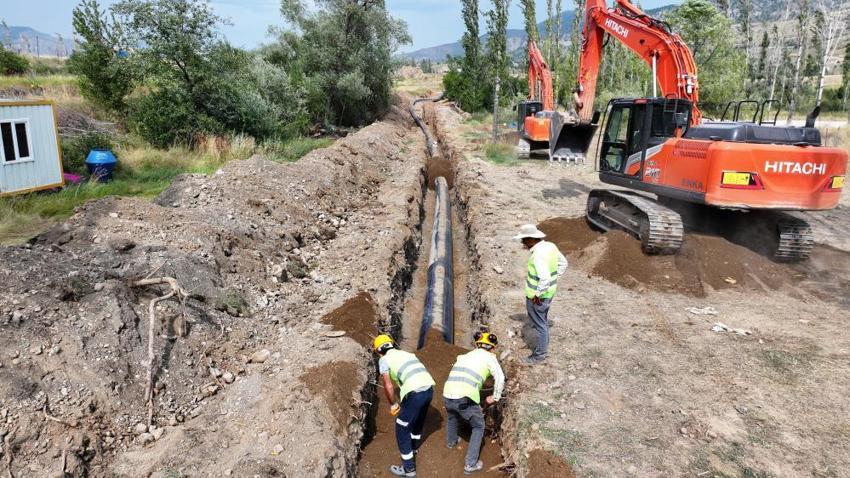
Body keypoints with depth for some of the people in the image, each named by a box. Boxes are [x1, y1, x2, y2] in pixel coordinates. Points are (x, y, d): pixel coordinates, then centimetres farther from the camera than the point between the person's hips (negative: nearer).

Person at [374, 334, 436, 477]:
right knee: (418, 419, 33)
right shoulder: (406, 353, 26)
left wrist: (393, 404, 14)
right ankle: (414, 446, 56)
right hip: (429, 388, 7)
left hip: (415, 393, -7)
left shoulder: (383, 359, 7)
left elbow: (388, 386, -1)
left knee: (402, 430, 11)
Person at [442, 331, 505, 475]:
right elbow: (500, 378, -6)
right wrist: (495, 397, 8)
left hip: (447, 395, 6)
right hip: (465, 398, -6)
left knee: (452, 416, 38)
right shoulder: (489, 357, 8)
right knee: (478, 427, 19)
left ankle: (451, 441, 60)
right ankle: (470, 464, 17)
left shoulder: (466, 355, 25)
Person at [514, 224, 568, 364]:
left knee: (539, 324, 8)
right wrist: (554, 278, 12)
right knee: (543, 321, 25)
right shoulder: (551, 246, -3)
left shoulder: (538, 254, -30)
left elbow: (545, 279, -35)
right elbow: (563, 263, 11)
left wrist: (537, 295, -22)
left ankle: (540, 354, 23)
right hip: (549, 291, 9)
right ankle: (543, 346, 42)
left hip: (537, 296, -9)